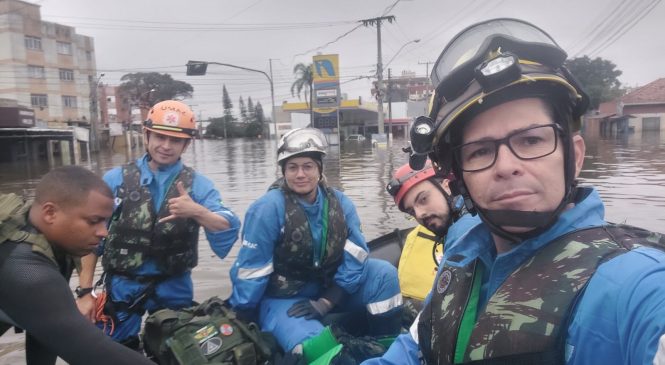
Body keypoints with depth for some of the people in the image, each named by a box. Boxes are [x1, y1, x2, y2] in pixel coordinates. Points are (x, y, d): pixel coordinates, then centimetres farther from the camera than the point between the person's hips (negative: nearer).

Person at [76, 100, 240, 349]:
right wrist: (85, 292, -2)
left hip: (174, 289, 0)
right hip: (122, 287, 0)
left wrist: (198, 212, -33)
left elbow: (228, 231, -15)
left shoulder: (198, 185, -4)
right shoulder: (115, 180, -1)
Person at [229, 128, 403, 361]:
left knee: (384, 274, -14)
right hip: (282, 298, -5)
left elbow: (354, 258, -8)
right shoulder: (268, 209, -19)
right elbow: (251, 270, -15)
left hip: (331, 290, 5)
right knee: (315, 346, -35)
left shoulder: (340, 204, -5)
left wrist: (326, 302, -16)